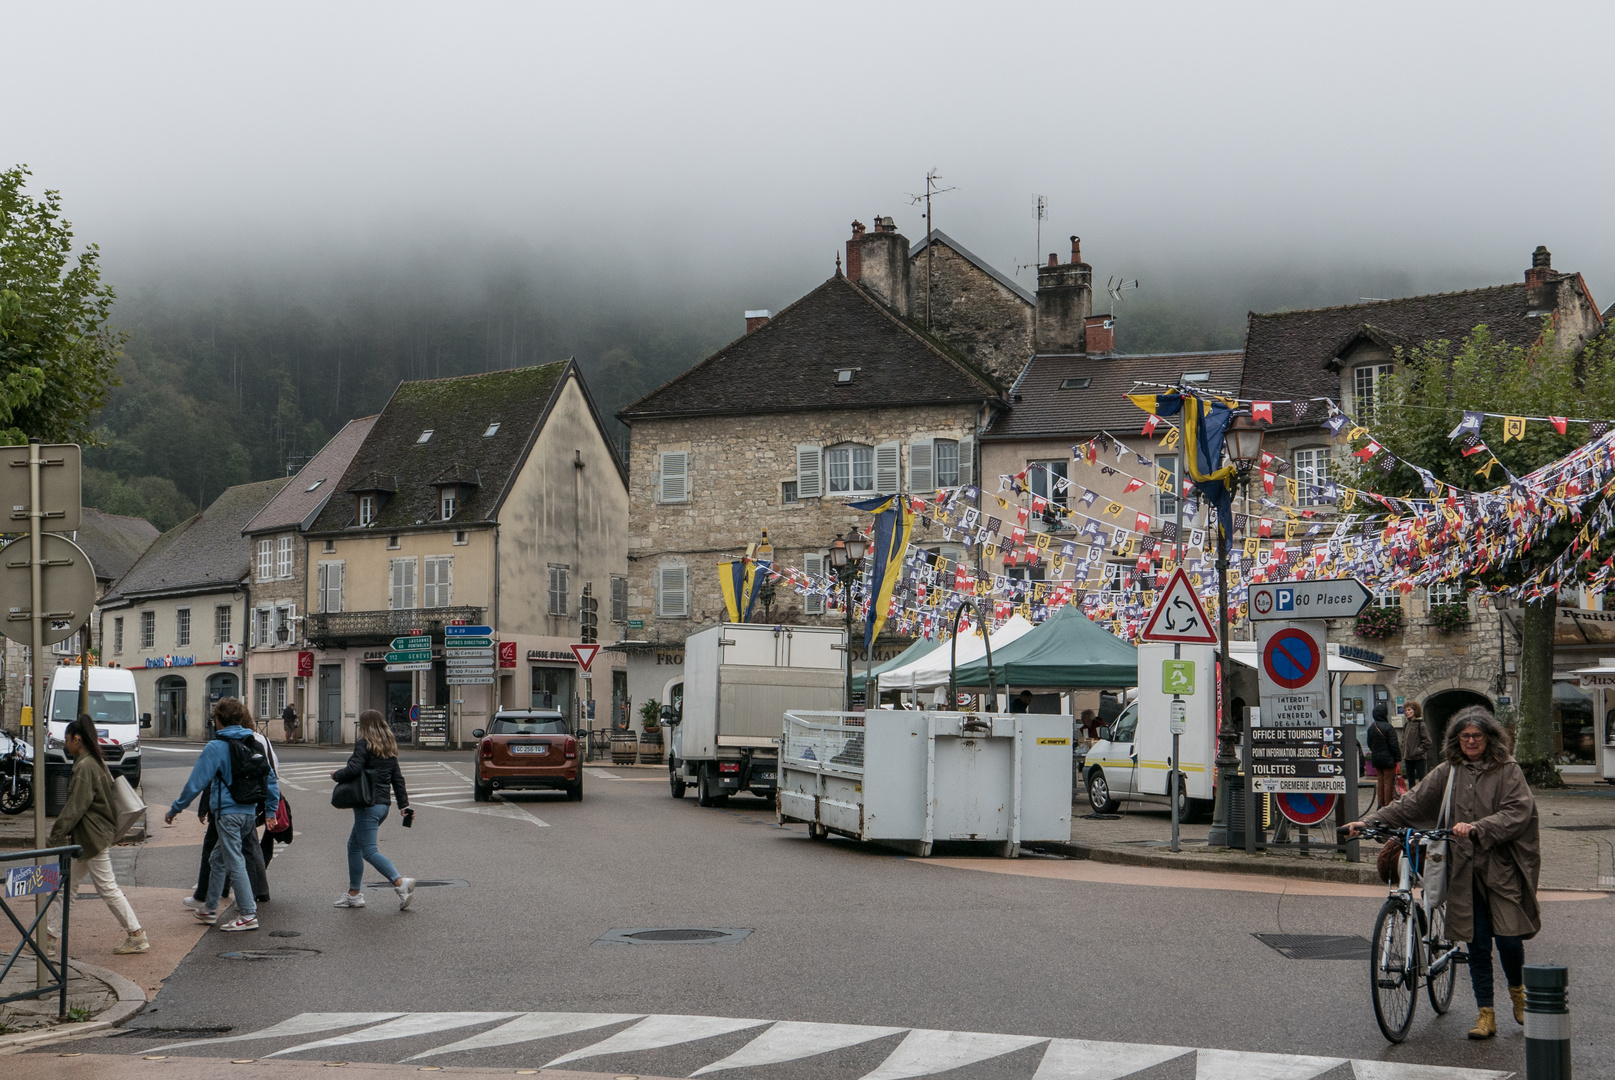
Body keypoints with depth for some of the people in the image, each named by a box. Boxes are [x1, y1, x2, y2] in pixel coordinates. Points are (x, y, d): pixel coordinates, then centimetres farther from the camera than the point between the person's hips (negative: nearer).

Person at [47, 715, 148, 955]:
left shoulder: (84, 767, -18)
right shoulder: (97, 763, 13)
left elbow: (75, 807, -22)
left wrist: (57, 835, -19)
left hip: (92, 837, -10)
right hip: (86, 837, 10)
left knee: (107, 887, -4)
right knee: (67, 886, 13)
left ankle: (137, 937, 0)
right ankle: (52, 936, 17)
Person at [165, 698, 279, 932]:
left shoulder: (216, 747, -10)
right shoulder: (255, 745, 10)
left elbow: (196, 782, -9)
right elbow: (270, 779, 13)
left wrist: (174, 809, 0)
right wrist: (271, 811, 20)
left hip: (228, 813, -7)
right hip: (250, 812, 7)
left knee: (235, 862, -3)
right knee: (218, 860, 20)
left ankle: (248, 915, -4)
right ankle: (209, 909, 29)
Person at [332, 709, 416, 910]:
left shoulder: (363, 744, -10)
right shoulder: (389, 747, 14)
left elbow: (354, 769, -21)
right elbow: (397, 777, 15)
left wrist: (336, 775, -2)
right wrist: (404, 805, 16)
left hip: (368, 804, -9)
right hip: (384, 803, 9)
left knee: (369, 850, -9)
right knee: (354, 845, 18)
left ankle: (400, 882, -24)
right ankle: (354, 893, 20)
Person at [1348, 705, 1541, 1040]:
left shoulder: (1508, 770, 0)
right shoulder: (1448, 772, 8)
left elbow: (1516, 812, -12)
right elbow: (1411, 804, 6)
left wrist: (1477, 828, -25)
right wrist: (1368, 822, -3)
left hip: (1502, 868, -3)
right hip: (1465, 870, 3)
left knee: (1508, 938, -5)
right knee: (1477, 943, 3)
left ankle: (1517, 990, 26)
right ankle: (1485, 1015, 12)